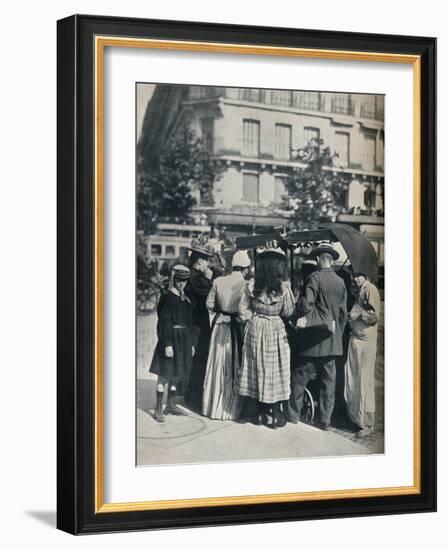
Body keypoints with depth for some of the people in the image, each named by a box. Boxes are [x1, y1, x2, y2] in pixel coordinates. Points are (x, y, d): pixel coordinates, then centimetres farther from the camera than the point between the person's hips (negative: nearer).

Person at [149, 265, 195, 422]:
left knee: (177, 372, 12)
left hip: (184, 340, 7)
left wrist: (191, 344, 16)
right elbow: (164, 323, -14)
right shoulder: (167, 298, -10)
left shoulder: (186, 300, 12)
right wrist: (167, 344, -20)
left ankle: (171, 405, 23)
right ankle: (158, 408, -4)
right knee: (165, 373, -7)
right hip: (171, 339, -7)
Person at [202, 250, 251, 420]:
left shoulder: (218, 282, -2)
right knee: (234, 367, 6)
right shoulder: (246, 285, -13)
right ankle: (231, 408, 10)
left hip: (220, 326, 3)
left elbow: (209, 305, 2)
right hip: (237, 328, -3)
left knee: (218, 366, 13)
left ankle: (214, 406, 21)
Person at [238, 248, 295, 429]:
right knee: (275, 370, 5)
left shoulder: (252, 286, -4)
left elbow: (243, 310, -3)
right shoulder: (283, 287, -11)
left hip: (255, 331, 2)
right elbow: (288, 312, -3)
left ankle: (261, 413, 16)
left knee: (259, 369, 11)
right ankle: (276, 414, 6)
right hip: (276, 332, -2)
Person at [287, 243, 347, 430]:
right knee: (328, 380, 9)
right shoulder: (340, 282, 6)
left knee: (300, 377, 5)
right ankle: (325, 420, 12)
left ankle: (293, 415, 9)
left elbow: (306, 304, -19)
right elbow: (343, 313, 10)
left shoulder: (315, 277, -11)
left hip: (313, 337, -5)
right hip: (332, 339, 5)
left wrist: (299, 315, 1)